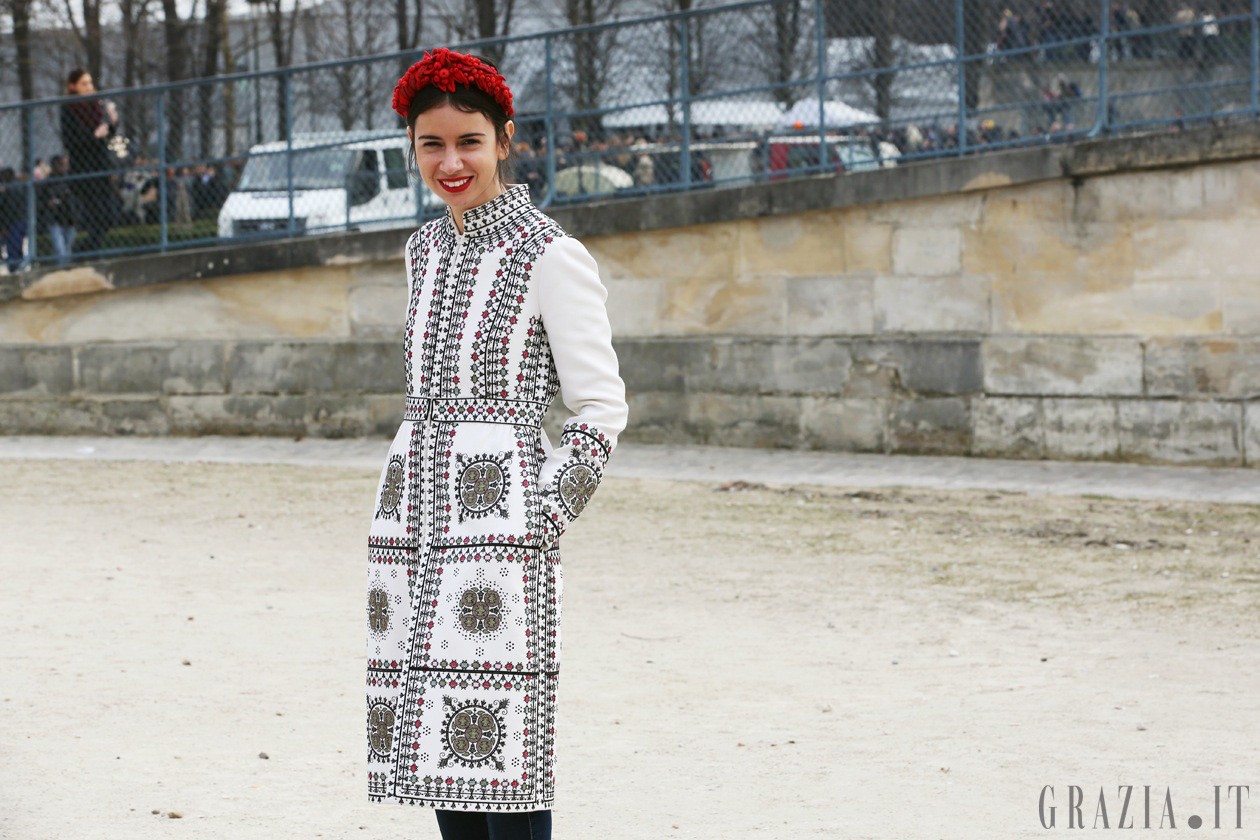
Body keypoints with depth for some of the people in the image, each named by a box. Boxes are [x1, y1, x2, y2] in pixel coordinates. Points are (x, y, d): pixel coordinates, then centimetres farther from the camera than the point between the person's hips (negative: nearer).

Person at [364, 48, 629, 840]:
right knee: (440, 750, 8)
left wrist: (541, 522, -12)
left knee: (499, 746, -10)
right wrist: (416, 496, 17)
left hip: (498, 518, -7)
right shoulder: (426, 249, 15)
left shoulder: (551, 256, -7)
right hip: (411, 509, 7)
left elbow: (602, 409, -8)